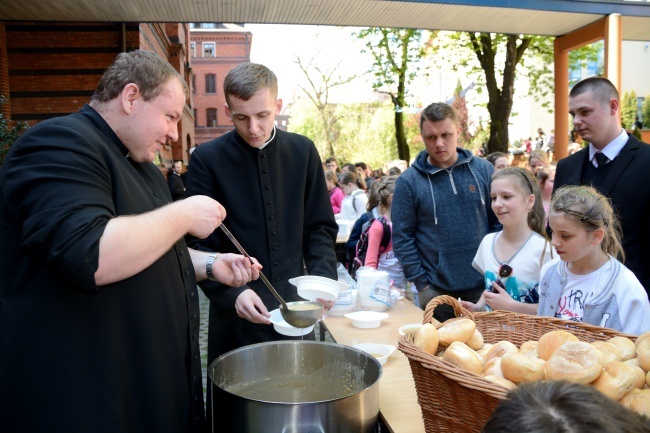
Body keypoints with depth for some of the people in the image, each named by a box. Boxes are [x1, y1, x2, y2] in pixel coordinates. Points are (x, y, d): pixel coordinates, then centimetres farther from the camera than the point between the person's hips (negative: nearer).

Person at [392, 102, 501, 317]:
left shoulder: (483, 170, 2)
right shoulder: (408, 181, -4)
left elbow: (499, 222, 7)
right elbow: (402, 237, -3)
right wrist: (422, 285, -7)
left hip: (483, 285, 2)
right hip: (436, 290, -1)